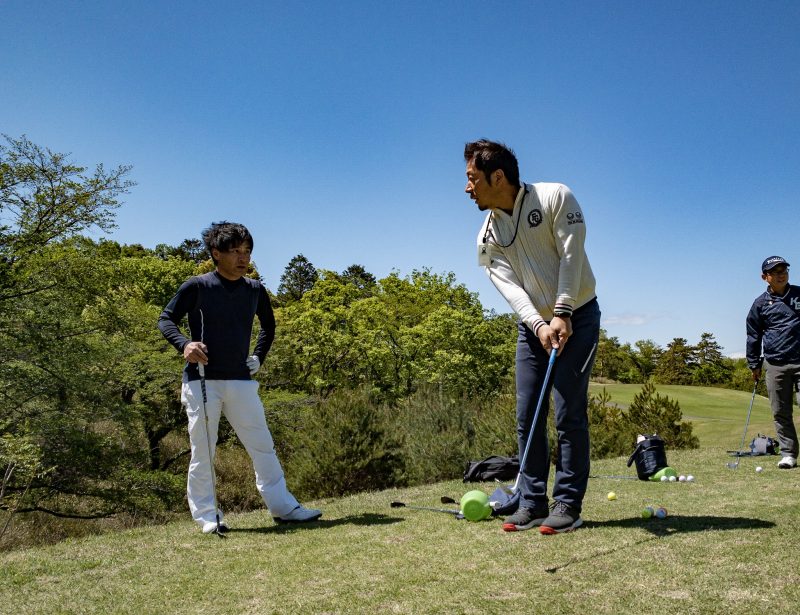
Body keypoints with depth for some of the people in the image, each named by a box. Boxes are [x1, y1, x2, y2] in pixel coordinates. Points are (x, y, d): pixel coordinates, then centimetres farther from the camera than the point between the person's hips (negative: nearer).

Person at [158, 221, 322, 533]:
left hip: (241, 381, 4)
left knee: (263, 446, 5)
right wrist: (184, 344, -17)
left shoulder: (255, 290, 9)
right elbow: (166, 319, 1)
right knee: (203, 451, 1)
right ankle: (206, 516, 11)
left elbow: (268, 326, 26)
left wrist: (258, 356, 14)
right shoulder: (197, 287, -4)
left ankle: (283, 506, 11)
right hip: (202, 381, -4)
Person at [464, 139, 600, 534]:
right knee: (527, 417, 2)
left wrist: (562, 314, -24)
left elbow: (571, 256, -17)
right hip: (533, 325, 5)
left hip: (576, 318, -5)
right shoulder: (487, 237, 0)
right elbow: (509, 287, -11)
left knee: (568, 414, -8)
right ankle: (533, 503, 11)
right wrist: (538, 324, -28)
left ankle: (568, 505, 1)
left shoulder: (556, 197, -11)